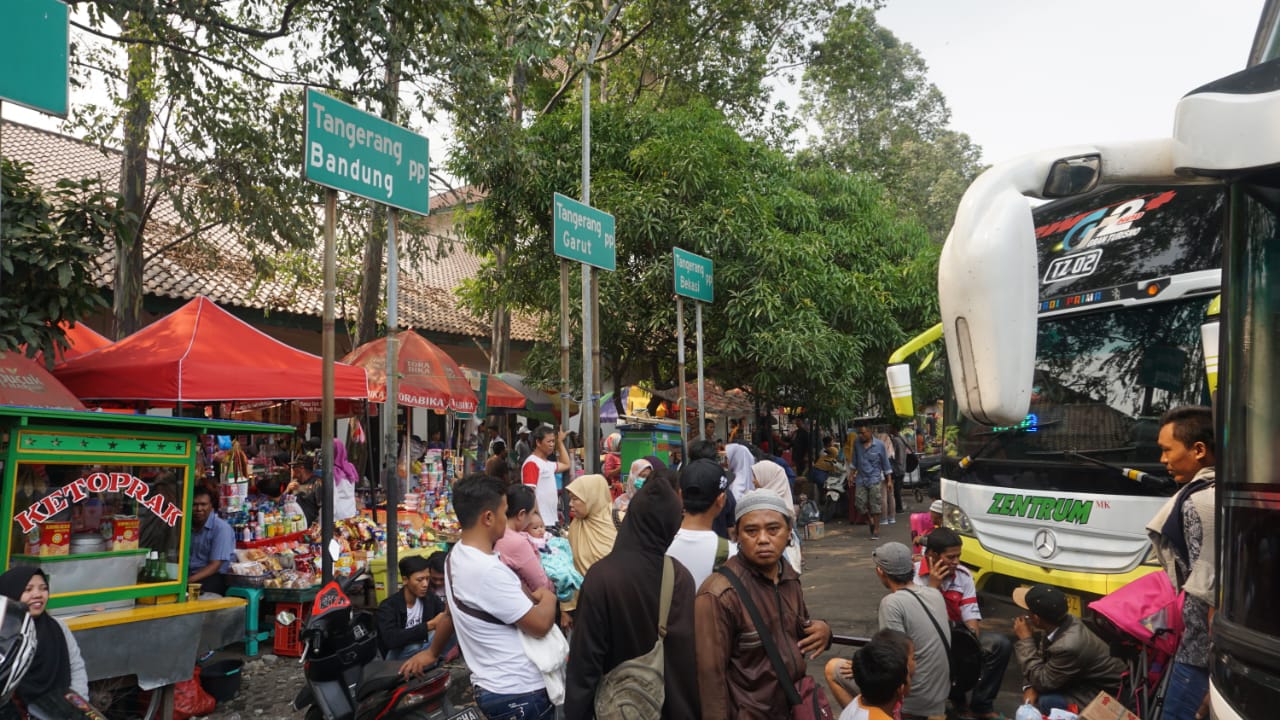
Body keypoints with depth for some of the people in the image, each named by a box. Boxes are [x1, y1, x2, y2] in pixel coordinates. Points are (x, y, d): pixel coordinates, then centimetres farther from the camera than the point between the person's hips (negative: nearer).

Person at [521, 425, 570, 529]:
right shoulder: (532, 463, -13)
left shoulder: (548, 463, 13)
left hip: (552, 521, 9)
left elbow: (566, 464, 31)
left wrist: (560, 442, 25)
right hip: (541, 523, -9)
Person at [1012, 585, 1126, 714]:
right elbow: (1041, 657, 3)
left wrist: (1025, 640, -21)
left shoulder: (1068, 646, -37)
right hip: (1086, 679, 8)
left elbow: (1042, 682, -23)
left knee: (1046, 702, -25)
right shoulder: (1063, 621, -11)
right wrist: (1030, 687, -12)